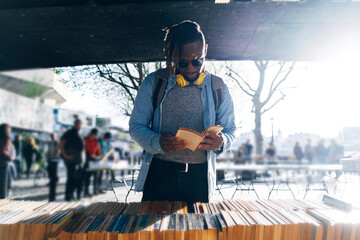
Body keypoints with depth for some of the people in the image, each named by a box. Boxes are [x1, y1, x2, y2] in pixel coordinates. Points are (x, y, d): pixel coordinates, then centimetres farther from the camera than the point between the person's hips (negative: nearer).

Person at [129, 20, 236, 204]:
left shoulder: (218, 88, 5)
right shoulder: (152, 83, 2)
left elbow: (230, 130, 10)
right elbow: (136, 126, 2)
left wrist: (221, 142, -15)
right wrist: (158, 142, -18)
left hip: (199, 177, 1)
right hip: (159, 174, -1)